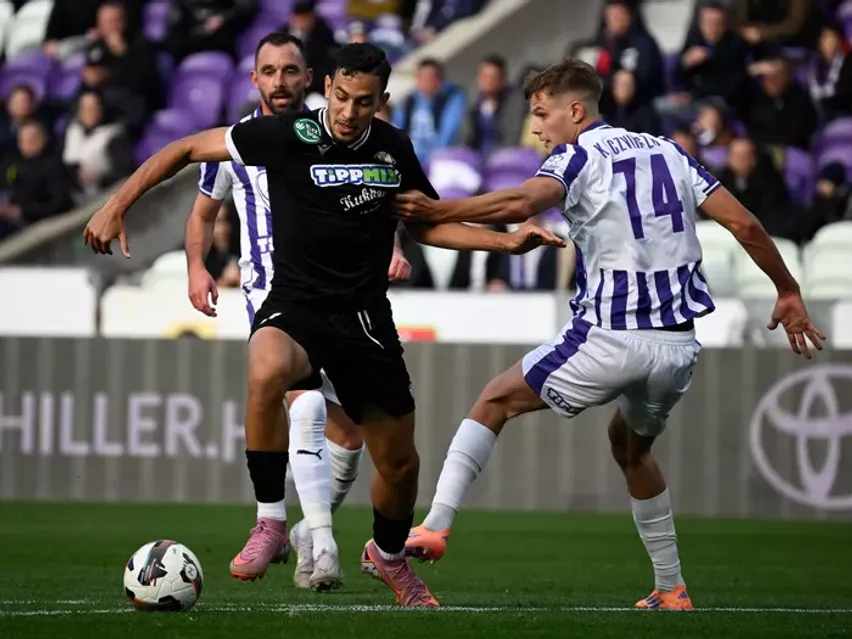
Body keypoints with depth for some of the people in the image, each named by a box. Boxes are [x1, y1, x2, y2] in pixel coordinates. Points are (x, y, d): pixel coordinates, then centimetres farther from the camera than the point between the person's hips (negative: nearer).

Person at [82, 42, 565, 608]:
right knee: (267, 370, -40)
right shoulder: (287, 135, -13)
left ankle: (389, 554, 43)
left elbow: (425, 224, 16)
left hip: (366, 317, 4)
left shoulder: (394, 147, 0)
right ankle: (271, 523, -22)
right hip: (296, 307, -4)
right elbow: (186, 149, -6)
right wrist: (117, 207, -12)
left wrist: (507, 241, 6)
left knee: (400, 463, 9)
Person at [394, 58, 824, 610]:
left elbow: (521, 203, -25)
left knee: (496, 402, 10)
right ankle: (672, 591, 29)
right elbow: (744, 223, 12)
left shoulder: (580, 155, -3)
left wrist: (439, 211, -23)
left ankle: (435, 527, -2)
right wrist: (788, 291, 21)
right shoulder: (668, 153, 15)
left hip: (612, 337, -6)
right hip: (679, 344, 6)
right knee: (631, 445, 30)